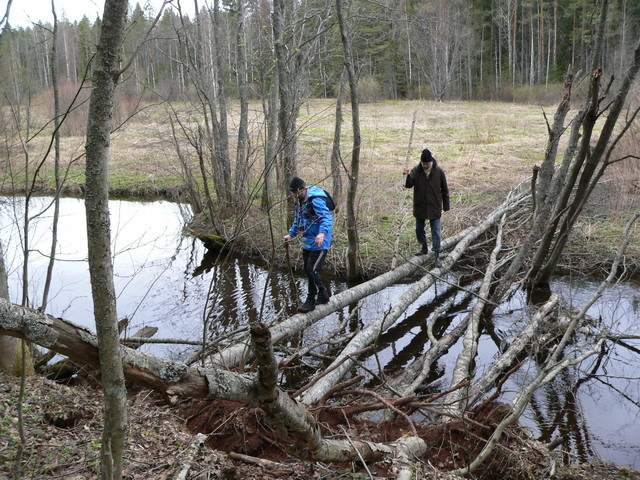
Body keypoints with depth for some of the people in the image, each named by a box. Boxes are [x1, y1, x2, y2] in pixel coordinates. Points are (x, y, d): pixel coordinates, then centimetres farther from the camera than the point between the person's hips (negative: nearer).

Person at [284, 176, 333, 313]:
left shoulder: (315, 200, -22)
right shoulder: (300, 200, 10)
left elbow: (326, 217, -33)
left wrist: (322, 233, -48)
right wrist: (291, 234, 19)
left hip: (319, 243, -10)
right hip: (307, 242, 10)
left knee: (312, 271, -9)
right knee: (307, 270, 14)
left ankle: (311, 301, 5)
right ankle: (323, 295, 29)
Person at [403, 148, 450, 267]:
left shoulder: (439, 171, -6)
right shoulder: (416, 170, -5)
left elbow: (445, 190, 1)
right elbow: (408, 185, -14)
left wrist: (446, 206, 2)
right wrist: (407, 176, -34)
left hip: (434, 208, -2)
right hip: (419, 207, 3)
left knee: (435, 232, -2)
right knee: (419, 229, 16)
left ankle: (437, 256, 1)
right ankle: (424, 248, 38)